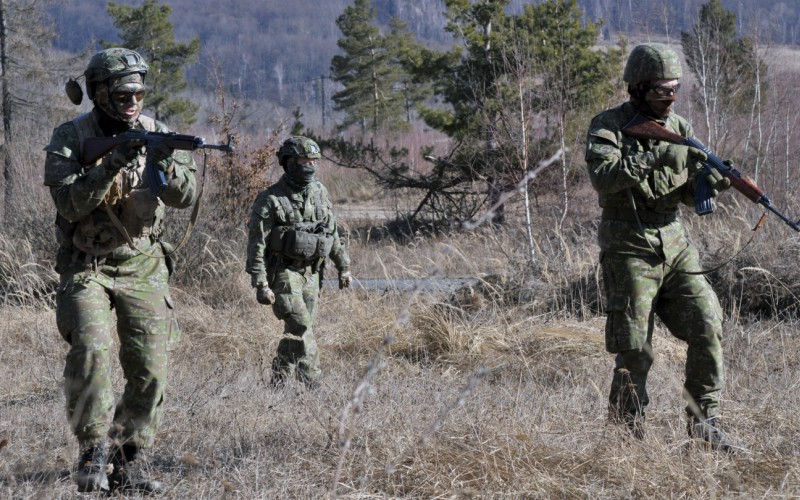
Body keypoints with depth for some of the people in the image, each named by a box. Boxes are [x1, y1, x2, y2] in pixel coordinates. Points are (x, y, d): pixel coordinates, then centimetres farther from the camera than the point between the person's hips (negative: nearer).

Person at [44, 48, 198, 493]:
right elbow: (70, 203, -18)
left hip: (143, 269, 3)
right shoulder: (69, 138, -6)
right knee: (91, 349, -27)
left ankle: (123, 465, 11)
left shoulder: (155, 133, 2)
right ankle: (94, 453, -16)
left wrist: (166, 165, -27)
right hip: (87, 268, -3)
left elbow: (186, 196, -7)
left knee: (152, 373, -4)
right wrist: (113, 163, -30)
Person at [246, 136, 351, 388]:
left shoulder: (320, 192, 8)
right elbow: (257, 244, -11)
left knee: (298, 329, 7)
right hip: (283, 272, -6)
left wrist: (343, 266, 15)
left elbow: (332, 232, 18)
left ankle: (278, 383, 16)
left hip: (311, 272, 6)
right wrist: (261, 284, -17)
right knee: (301, 328, -17)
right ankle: (312, 385, -15)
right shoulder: (270, 199, -10)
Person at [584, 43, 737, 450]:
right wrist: (656, 157, -30)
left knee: (707, 327, -4)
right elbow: (603, 176, -24)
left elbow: (687, 193, 9)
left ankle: (704, 420, 7)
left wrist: (710, 181, -13)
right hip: (629, 250, -5)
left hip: (674, 245, 5)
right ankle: (626, 430, 11)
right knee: (634, 350, -4)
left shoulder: (678, 127, 10)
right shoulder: (608, 126, -7)